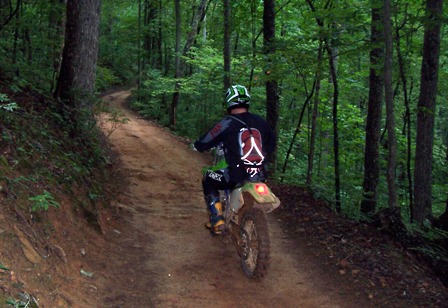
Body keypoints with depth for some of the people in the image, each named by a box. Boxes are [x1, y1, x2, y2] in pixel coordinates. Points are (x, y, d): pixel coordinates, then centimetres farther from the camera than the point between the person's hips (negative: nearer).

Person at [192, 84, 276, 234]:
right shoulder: (260, 121, 7)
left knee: (208, 180, 21)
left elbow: (202, 144, 0)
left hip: (237, 176, -4)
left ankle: (217, 221, 13)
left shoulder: (226, 123, -7)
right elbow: (271, 145, 20)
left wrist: (196, 144, 23)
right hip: (261, 176, 5)